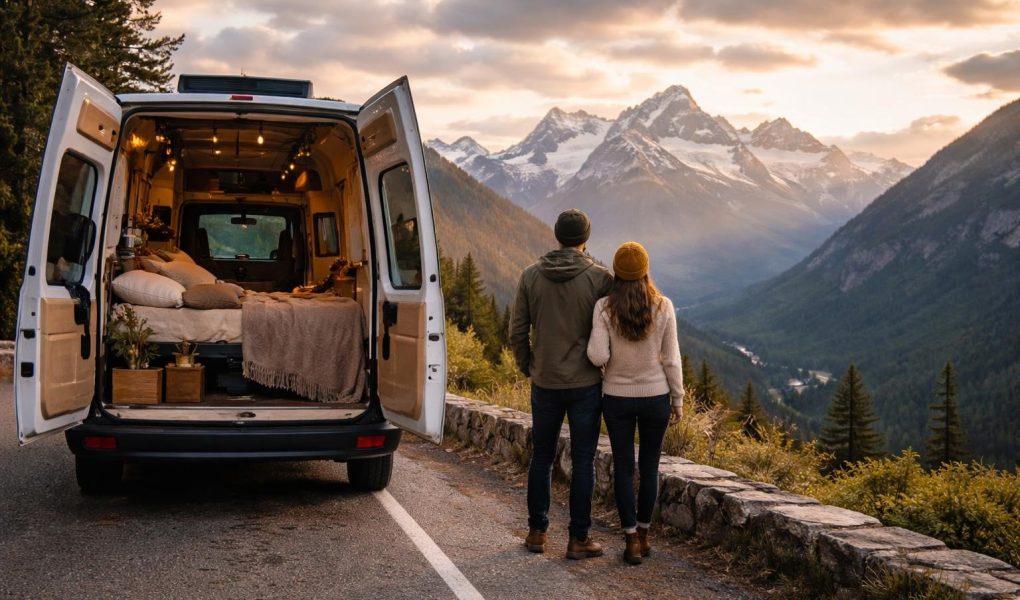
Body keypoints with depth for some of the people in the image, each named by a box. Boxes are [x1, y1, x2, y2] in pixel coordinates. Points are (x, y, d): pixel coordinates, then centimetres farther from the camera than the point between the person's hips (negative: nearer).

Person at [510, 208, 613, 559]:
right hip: (587, 384, -2)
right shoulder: (599, 278, -10)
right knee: (583, 461, 5)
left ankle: (537, 532, 21)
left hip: (545, 383, 2)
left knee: (541, 458, 14)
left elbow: (517, 332, 0)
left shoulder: (531, 276, -2)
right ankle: (578, 539, 10)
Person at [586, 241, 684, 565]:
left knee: (623, 468, 9)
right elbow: (671, 359, -4)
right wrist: (678, 399, 5)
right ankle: (642, 533, 25)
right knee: (649, 466, 16)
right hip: (655, 396, 1)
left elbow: (598, 356, -17)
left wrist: (592, 345, 6)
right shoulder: (663, 307, -8)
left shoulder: (604, 307, -11)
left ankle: (632, 541, 8)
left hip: (617, 398, -1)